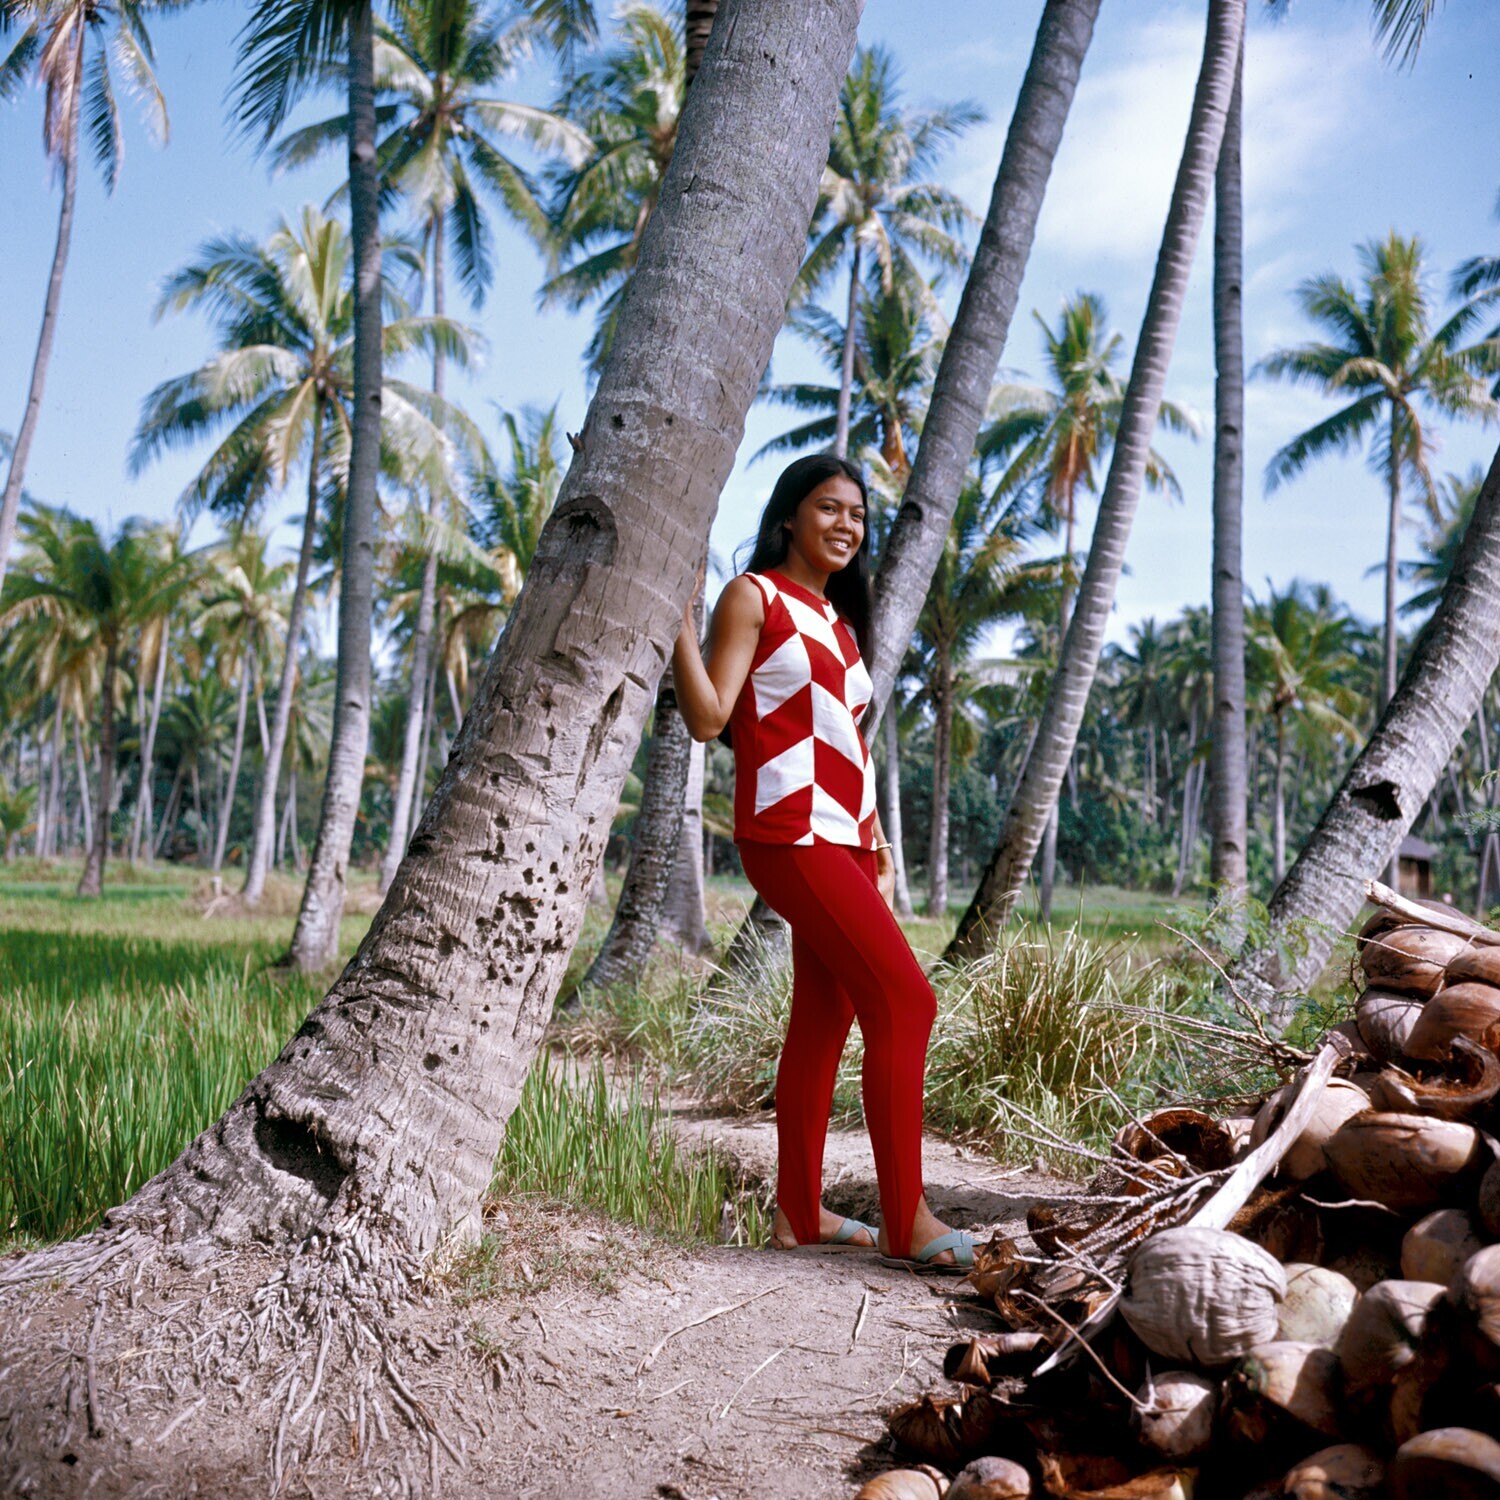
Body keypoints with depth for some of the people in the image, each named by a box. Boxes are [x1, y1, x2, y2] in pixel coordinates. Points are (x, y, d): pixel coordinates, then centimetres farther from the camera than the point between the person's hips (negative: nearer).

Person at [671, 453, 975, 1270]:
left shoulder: (836, 618, 22)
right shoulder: (754, 596, -2)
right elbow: (707, 717, -10)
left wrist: (875, 838, 19)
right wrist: (679, 615, -16)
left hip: (839, 840, 9)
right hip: (791, 835, -8)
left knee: (823, 1017, 8)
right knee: (904, 1000, -13)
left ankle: (798, 1213, 16)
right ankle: (907, 1220, -7)